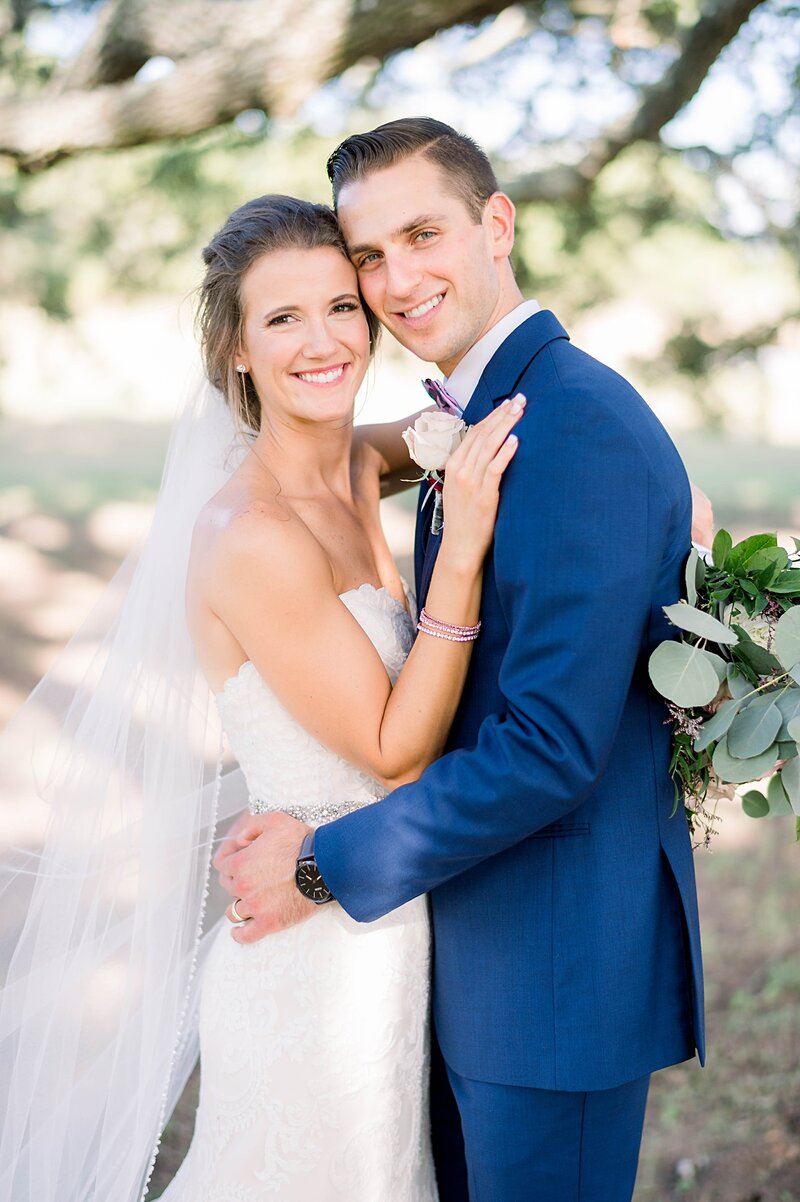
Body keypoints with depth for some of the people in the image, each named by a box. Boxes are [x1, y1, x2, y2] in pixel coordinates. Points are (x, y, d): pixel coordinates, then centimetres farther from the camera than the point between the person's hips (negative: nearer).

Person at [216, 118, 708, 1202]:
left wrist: (330, 862, -17)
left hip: (563, 959, -9)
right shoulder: (477, 420, 9)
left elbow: (552, 746, -26)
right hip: (481, 943, 9)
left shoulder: (581, 426, -23)